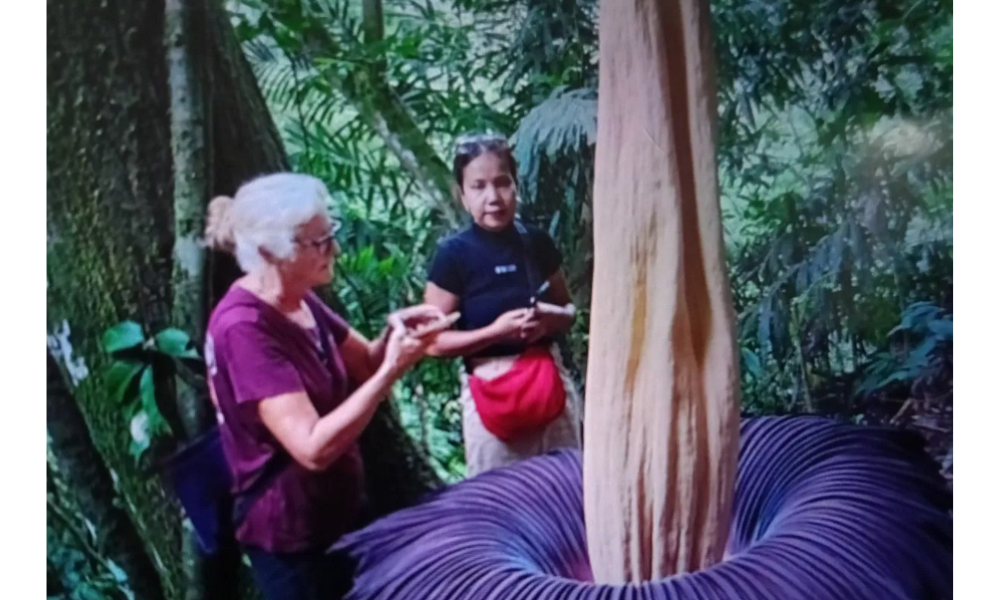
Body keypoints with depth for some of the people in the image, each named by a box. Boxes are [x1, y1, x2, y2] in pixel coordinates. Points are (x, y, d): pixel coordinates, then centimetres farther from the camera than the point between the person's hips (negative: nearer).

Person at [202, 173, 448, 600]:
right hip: (289, 531, -8)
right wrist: (393, 369, -32)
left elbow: (365, 365, 10)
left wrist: (393, 336, -11)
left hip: (336, 510, 8)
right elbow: (313, 447, -33)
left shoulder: (300, 303, 1)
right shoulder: (244, 328, -27)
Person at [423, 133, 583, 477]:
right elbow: (434, 342, -9)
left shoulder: (538, 243, 3)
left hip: (551, 381, 4)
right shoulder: (453, 255, -8)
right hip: (491, 392, -3)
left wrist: (551, 318, -7)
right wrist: (495, 331, -21)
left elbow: (569, 310, 15)